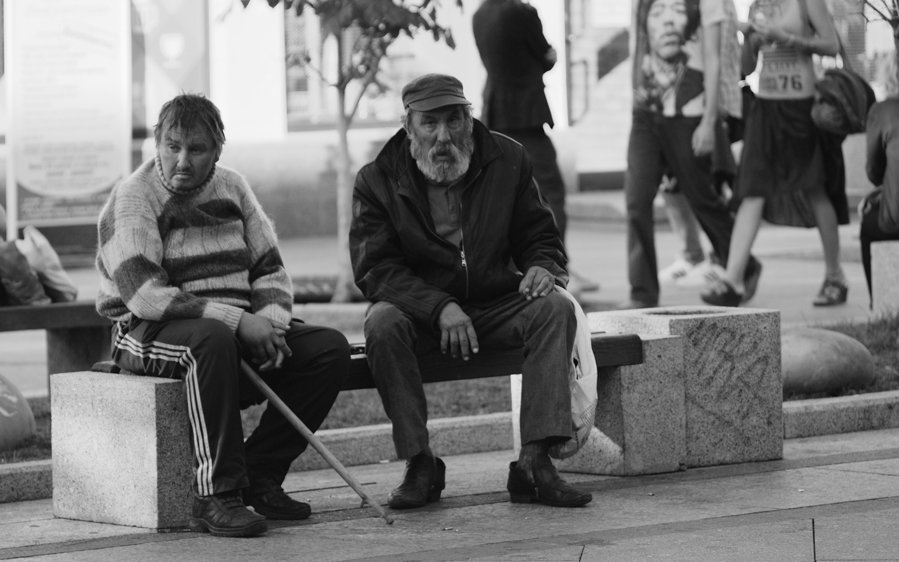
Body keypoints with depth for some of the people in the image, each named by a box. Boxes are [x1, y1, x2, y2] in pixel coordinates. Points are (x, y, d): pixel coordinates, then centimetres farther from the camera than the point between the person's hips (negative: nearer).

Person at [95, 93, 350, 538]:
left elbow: (270, 269, 12)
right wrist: (237, 321, -25)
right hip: (149, 333, -7)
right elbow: (143, 294, -21)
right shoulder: (132, 199, -10)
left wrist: (270, 325, -11)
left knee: (330, 347, -11)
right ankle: (216, 497, -37)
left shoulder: (232, 189, 11)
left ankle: (258, 474, -8)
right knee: (212, 340, -40)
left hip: (237, 329, 7)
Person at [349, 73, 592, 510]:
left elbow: (540, 236, 12)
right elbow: (375, 269, -13)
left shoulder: (507, 161, 3)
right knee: (382, 323, -34)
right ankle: (419, 465, -26)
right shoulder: (377, 180, -5)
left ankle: (534, 459, -32)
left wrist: (542, 267, -14)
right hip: (419, 310, -2)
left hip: (497, 306, 2)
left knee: (556, 307, -25)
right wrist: (441, 307, -28)